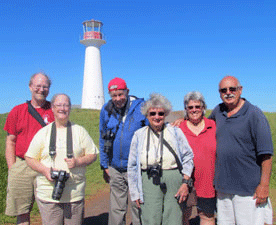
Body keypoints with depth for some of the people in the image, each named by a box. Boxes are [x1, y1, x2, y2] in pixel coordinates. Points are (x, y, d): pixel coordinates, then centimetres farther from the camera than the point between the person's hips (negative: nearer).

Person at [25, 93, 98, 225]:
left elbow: (92, 155, 8)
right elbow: (30, 158, 7)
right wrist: (44, 170, -11)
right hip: (48, 194, 0)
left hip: (75, 194, 1)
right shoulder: (43, 133, 7)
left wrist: (78, 162, -11)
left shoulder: (80, 131, 8)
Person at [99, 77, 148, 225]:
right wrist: (104, 166, 11)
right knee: (116, 209, 12)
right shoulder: (106, 111, 3)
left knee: (138, 207, 6)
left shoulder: (141, 107, -7)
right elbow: (103, 140, 13)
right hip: (115, 168, 3)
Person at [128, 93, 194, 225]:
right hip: (149, 183, 0)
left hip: (174, 182, 0)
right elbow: (132, 166, 10)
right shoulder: (139, 135, 6)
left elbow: (188, 157, 8)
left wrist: (185, 182, -1)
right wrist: (135, 193, 8)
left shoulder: (175, 132, 5)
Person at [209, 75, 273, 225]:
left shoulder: (254, 114, -10)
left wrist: (264, 184, -14)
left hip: (248, 189, -6)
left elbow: (266, 153, -11)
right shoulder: (218, 111, 7)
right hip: (223, 187, 6)